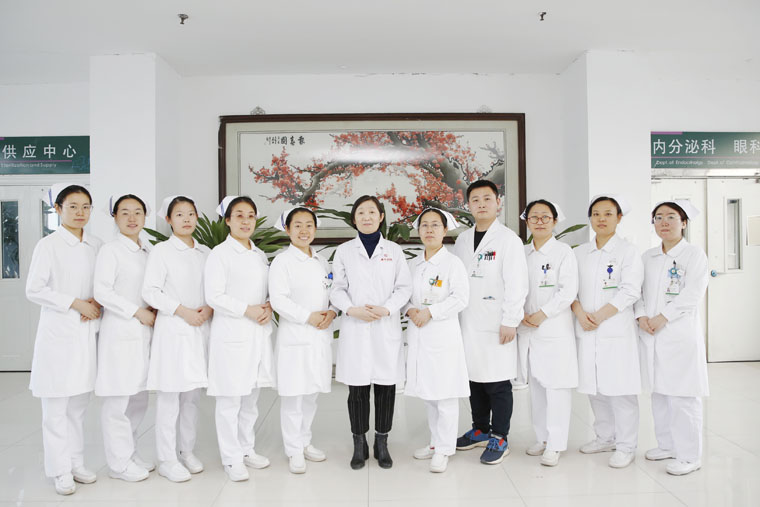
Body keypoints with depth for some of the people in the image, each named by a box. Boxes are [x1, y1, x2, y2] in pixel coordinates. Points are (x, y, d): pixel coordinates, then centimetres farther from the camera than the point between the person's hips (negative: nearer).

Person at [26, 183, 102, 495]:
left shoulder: (95, 246, 7)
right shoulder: (48, 245, -6)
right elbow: (34, 290, -9)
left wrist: (96, 305, -4)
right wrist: (75, 303, -14)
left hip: (87, 332, 4)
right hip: (57, 332, -4)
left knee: (79, 403, 13)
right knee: (56, 406, 2)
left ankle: (76, 464, 25)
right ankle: (61, 471, 14)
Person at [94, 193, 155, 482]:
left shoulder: (148, 253, 14)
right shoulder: (110, 251, -6)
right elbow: (102, 291, -14)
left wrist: (154, 312, 1)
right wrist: (137, 312, -15)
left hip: (144, 332, 7)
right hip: (119, 332, -7)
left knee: (139, 398, 13)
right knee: (118, 399, -2)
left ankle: (131, 455, 27)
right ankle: (119, 462, 12)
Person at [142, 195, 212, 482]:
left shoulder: (205, 252, 11)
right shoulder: (161, 251, -3)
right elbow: (150, 291, -9)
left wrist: (209, 309, -6)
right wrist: (182, 311, -15)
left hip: (199, 329, 5)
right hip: (172, 329, -5)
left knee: (193, 394, 12)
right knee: (169, 396, 0)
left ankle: (187, 452, 25)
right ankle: (167, 460, 12)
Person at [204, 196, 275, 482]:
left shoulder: (260, 255, 14)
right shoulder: (220, 254, -6)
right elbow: (214, 296, -12)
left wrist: (268, 308, -2)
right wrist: (248, 310, -17)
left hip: (259, 333, 6)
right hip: (231, 333, -6)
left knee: (251, 396, 15)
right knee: (230, 399, 0)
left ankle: (247, 449, 29)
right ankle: (231, 458, 14)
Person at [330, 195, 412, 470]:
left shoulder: (394, 250, 7)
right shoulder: (344, 251, 7)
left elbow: (404, 287, 3)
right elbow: (337, 289, 4)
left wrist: (385, 309, -12)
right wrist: (352, 309, -13)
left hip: (387, 327, 1)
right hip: (354, 328, 0)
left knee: (386, 386, 5)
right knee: (357, 388, 4)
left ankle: (382, 444, 21)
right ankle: (359, 445, 20)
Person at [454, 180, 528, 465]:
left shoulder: (508, 239, -5)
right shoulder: (462, 240, 12)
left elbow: (516, 284, -10)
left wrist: (510, 322, -14)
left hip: (496, 326, -5)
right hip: (467, 324, 6)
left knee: (498, 384, 2)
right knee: (475, 380, 14)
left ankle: (499, 439, 15)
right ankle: (480, 430, 31)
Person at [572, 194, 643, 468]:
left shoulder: (627, 251, 0)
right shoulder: (580, 253, 12)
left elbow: (630, 291, -9)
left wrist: (599, 315, -14)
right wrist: (580, 312, -10)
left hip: (617, 331, -4)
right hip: (586, 332, 4)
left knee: (619, 389, -2)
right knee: (594, 388, 10)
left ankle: (626, 446, 11)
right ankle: (605, 438, 27)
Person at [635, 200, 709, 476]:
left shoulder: (694, 254, -3)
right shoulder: (648, 256, 13)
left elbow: (692, 295, -12)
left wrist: (662, 318, -17)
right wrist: (641, 316, -7)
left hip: (681, 335, -5)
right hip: (651, 335, 6)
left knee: (683, 397, -3)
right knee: (659, 393, 13)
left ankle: (689, 455, 8)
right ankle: (667, 445, 27)